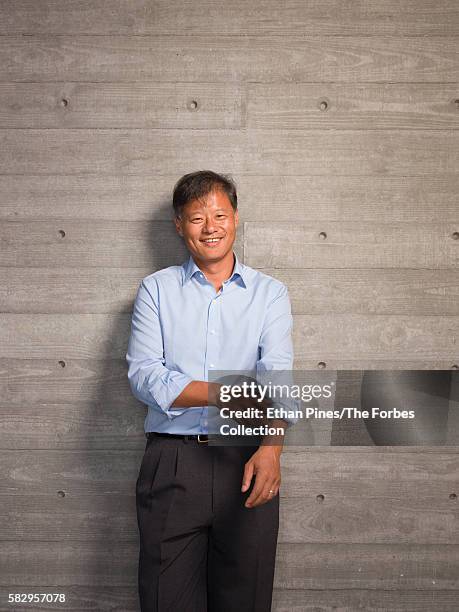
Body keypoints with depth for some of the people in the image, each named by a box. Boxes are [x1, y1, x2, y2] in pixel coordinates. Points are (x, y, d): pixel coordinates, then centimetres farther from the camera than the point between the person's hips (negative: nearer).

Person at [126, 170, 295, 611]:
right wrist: (225, 392, -16)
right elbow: (143, 375, -5)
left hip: (249, 460, 1)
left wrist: (271, 448, -26)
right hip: (171, 461, 0)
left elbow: (278, 376, -8)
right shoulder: (156, 289, 7)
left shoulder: (270, 293, 6)